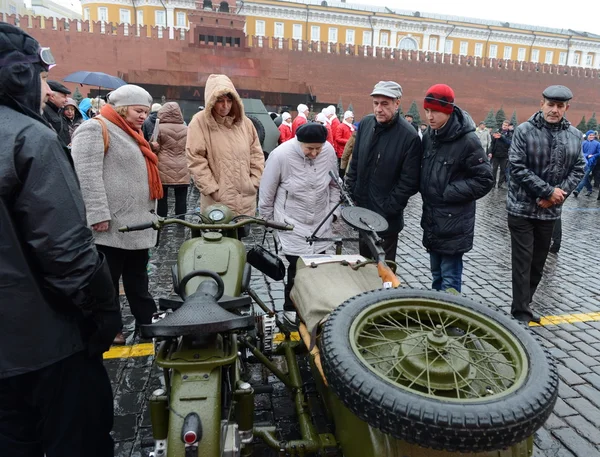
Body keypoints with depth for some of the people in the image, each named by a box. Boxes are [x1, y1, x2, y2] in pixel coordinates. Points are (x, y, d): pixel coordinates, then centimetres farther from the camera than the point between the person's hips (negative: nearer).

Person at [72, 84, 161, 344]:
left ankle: (147, 320, 27)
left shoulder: (132, 133, 21)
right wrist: (99, 214, -25)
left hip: (137, 223, 10)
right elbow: (87, 175, -20)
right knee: (106, 280, 2)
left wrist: (150, 209, 24)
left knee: (137, 277, 17)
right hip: (110, 225, -9)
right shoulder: (95, 129, -10)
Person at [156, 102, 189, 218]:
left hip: (164, 168, -2)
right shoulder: (186, 129, 6)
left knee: (162, 199, 4)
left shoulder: (159, 128, -4)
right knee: (181, 199, 5)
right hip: (182, 170, 3)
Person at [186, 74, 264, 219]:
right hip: (218, 200, -4)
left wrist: (254, 182, 4)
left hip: (246, 198, 4)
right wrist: (212, 189, -13)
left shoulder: (244, 122, 7)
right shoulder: (200, 122, -6)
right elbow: (195, 160, -10)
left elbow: (256, 154, 13)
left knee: (245, 229, 13)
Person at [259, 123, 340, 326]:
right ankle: (291, 309, 22)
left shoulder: (329, 151, -8)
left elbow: (334, 185, 9)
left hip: (321, 224, 4)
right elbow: (266, 193, -8)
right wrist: (269, 220, 2)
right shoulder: (281, 155, -20)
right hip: (292, 225, -4)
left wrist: (333, 211, 11)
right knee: (298, 267, -2)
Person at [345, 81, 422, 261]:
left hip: (387, 218, -5)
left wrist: (385, 211, -16)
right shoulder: (365, 124, -1)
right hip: (361, 209, 6)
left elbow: (409, 182, -16)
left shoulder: (409, 136, -18)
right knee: (364, 261, 23)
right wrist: (350, 194, 4)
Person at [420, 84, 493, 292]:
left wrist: (449, 192, -16)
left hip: (454, 224, -7)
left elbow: (484, 180, -13)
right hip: (431, 220, 7)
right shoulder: (429, 136, 6)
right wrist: (426, 192, 5)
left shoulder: (468, 141, -15)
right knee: (436, 274, 19)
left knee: (449, 279, 0)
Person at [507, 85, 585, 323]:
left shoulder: (574, 135, 5)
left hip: (550, 210, 5)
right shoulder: (524, 131, -9)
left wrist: (558, 194, -12)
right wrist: (548, 191, -17)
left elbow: (578, 169, 6)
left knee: (538, 262, 13)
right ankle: (521, 311, 8)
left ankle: (524, 305, 28)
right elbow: (517, 168, -16)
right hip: (522, 208, -5)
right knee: (522, 262, -2)